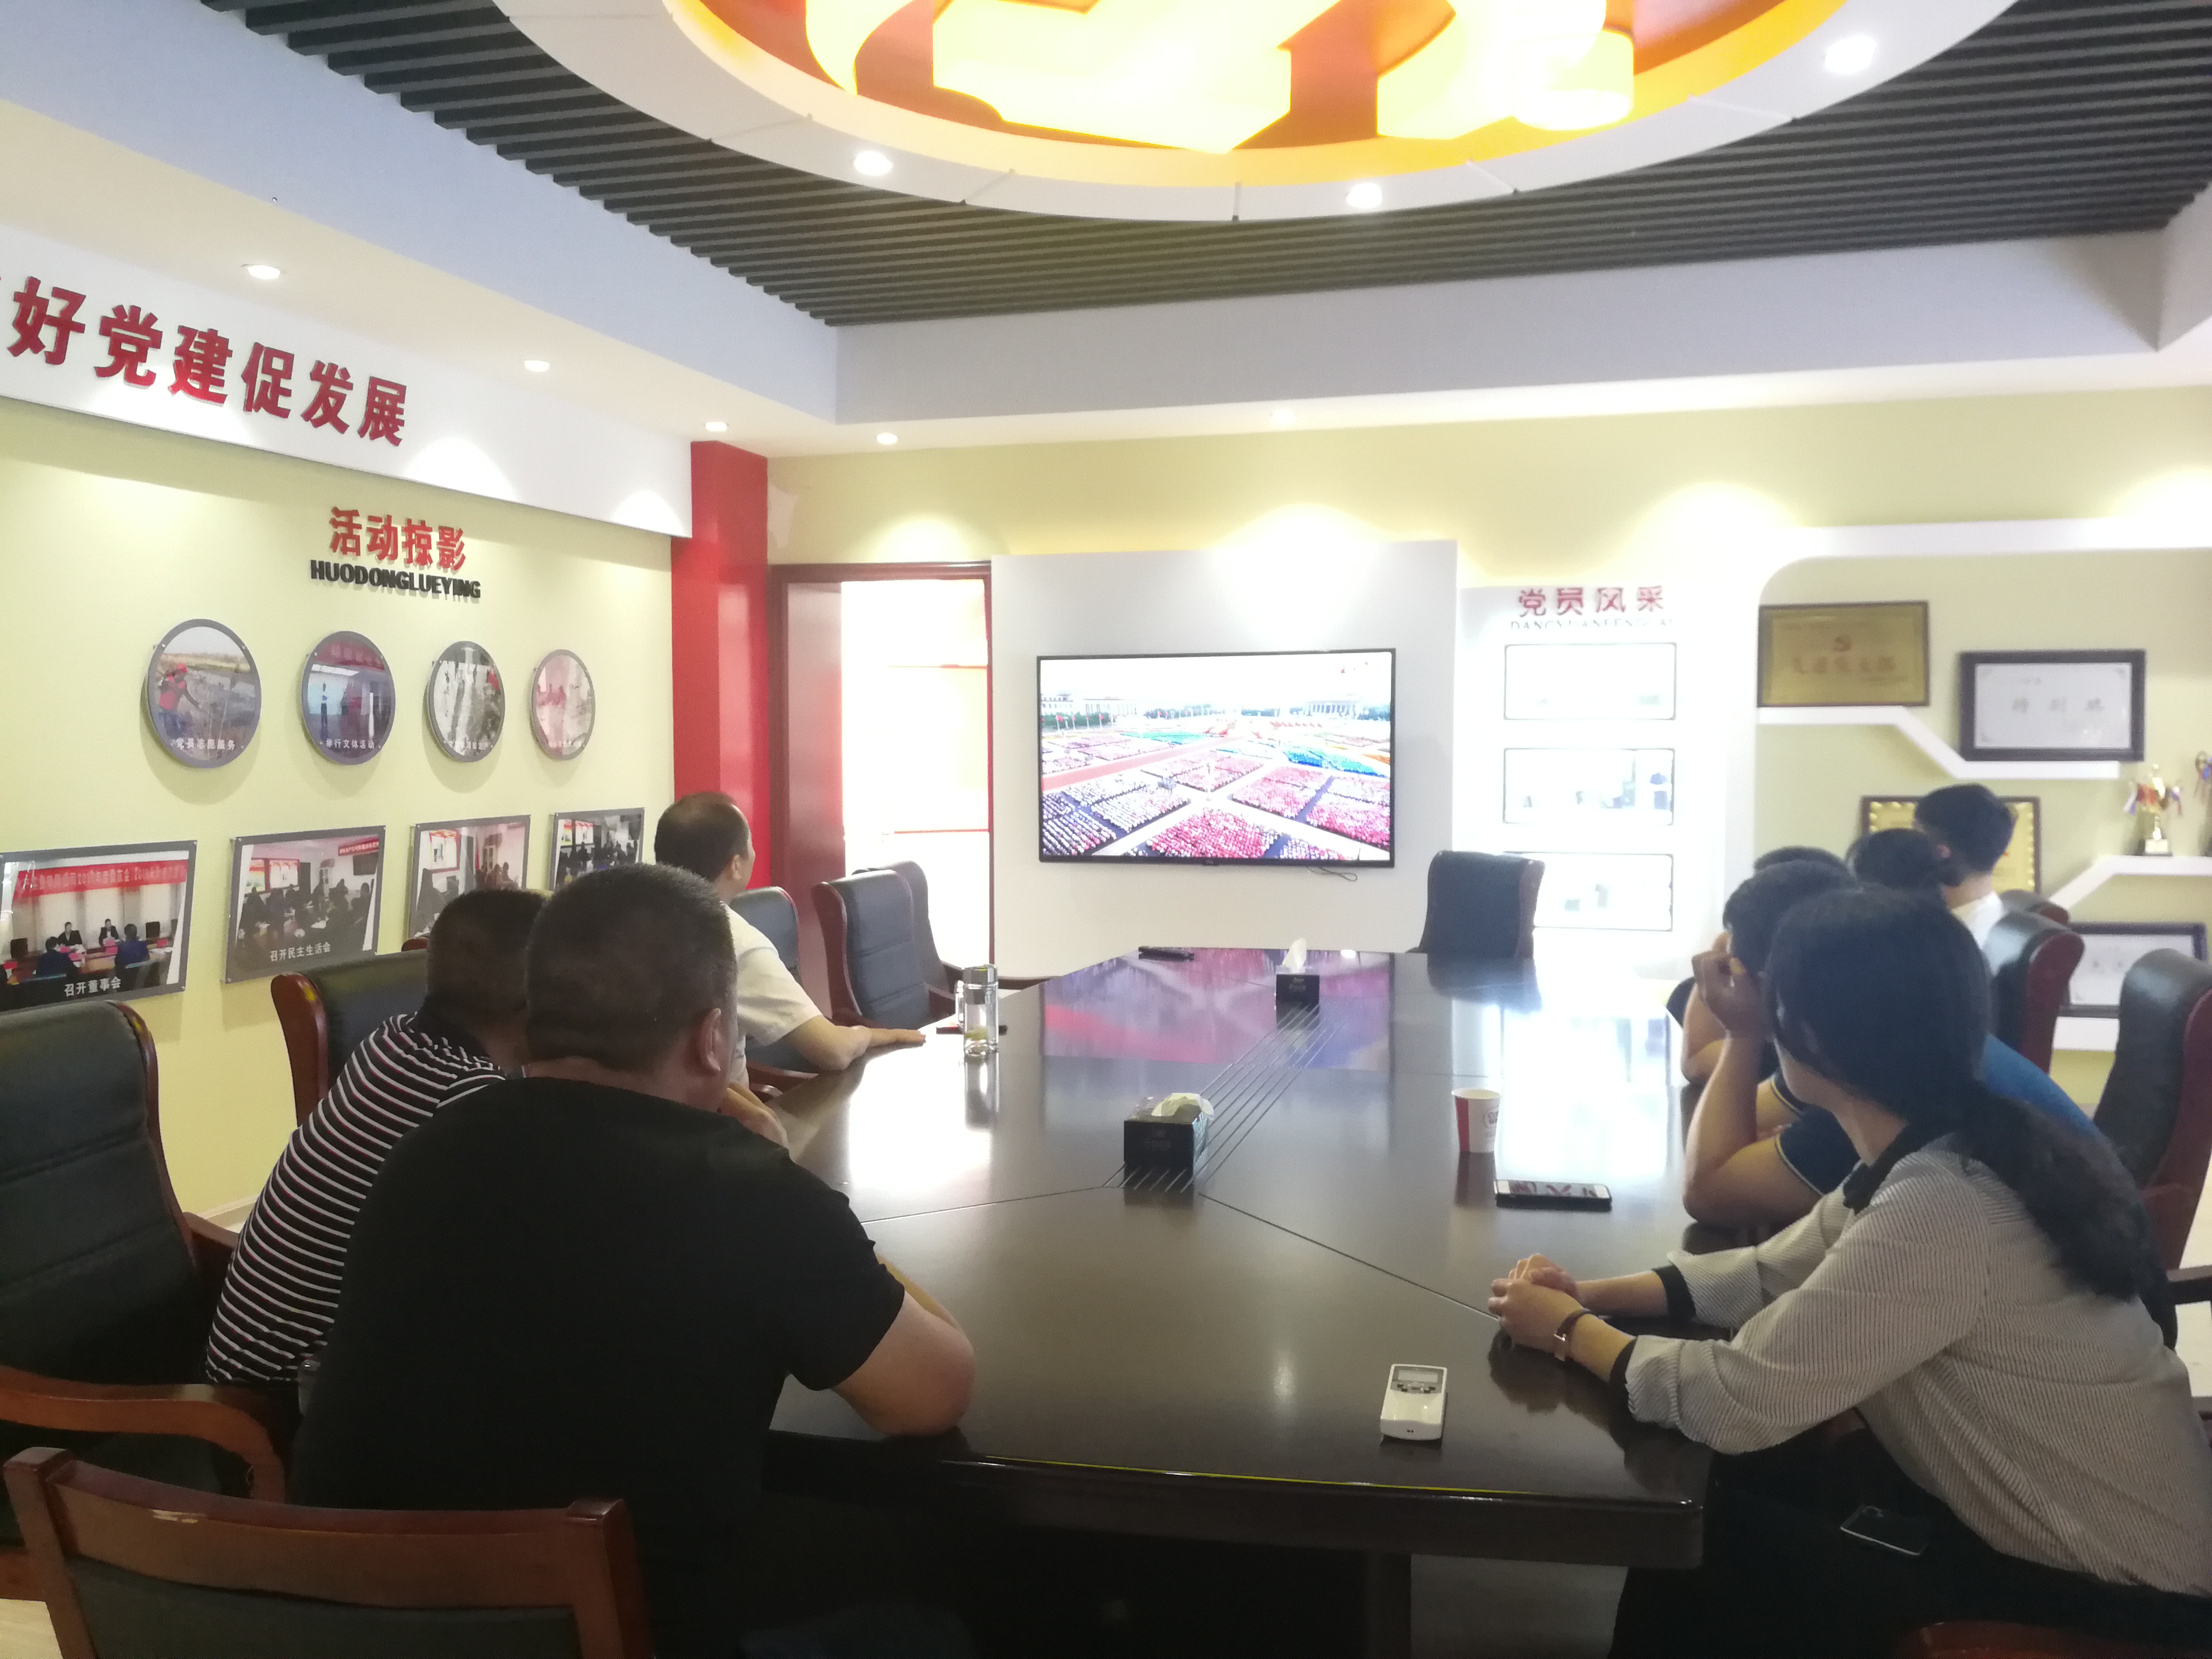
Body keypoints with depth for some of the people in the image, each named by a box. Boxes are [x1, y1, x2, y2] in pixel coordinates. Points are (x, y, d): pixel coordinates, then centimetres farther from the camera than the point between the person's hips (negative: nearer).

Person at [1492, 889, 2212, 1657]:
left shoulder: (1939, 1206, -34)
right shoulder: (1942, 1145, -3)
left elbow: (1738, 1402, -28)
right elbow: (1775, 1272, 7)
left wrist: (1568, 1330, -12)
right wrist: (1597, 1295, -4)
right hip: (2028, 1494, 8)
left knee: (1706, 1548, -2)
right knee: (1730, 1481, 9)